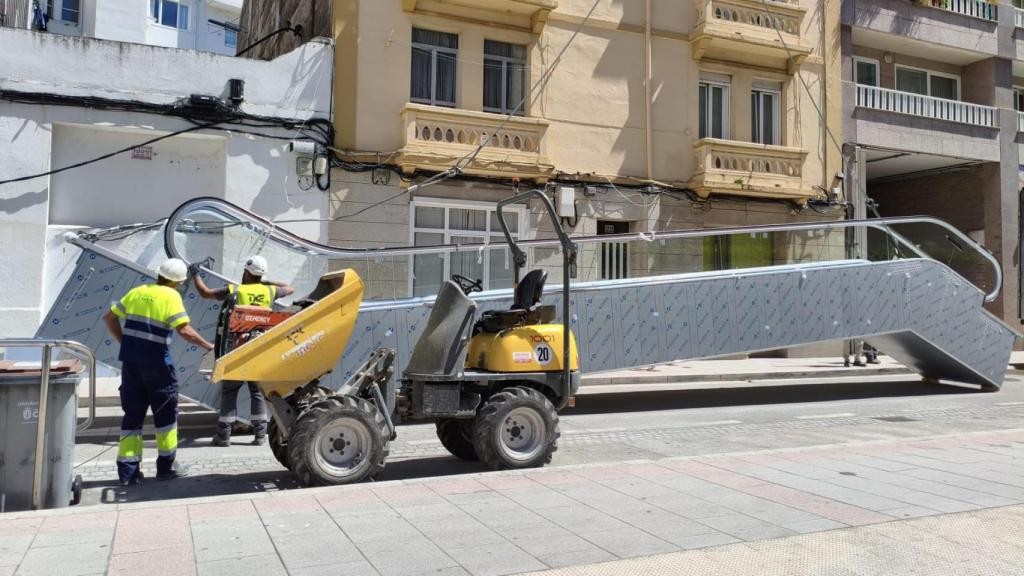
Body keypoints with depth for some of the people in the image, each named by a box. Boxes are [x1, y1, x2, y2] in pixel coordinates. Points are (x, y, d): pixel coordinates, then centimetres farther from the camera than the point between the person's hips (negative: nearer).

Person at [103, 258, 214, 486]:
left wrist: (125, 341, 16)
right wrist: (209, 347, -10)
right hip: (156, 363, -5)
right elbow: (184, 330, -18)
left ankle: (128, 470, 11)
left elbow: (109, 317, 15)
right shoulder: (171, 296, -8)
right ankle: (166, 465, 16)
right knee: (166, 413, 10)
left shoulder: (137, 292, 11)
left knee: (132, 414, 11)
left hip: (130, 360, 6)